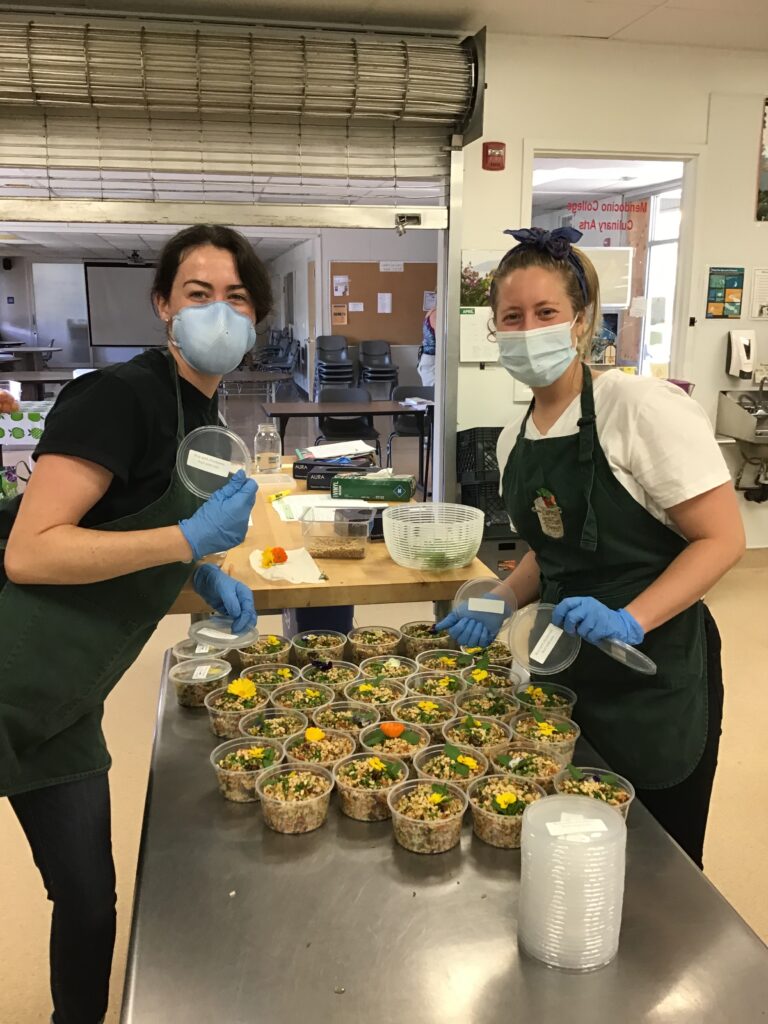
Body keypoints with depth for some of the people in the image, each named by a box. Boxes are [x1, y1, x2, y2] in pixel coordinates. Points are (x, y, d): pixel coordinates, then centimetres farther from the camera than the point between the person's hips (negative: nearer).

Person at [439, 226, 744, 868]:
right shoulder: (515, 440, 5)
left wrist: (630, 620, -26)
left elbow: (723, 538, -15)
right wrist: (501, 602, 1)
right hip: (565, 669, 6)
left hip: (654, 675, -6)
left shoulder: (642, 406, -16)